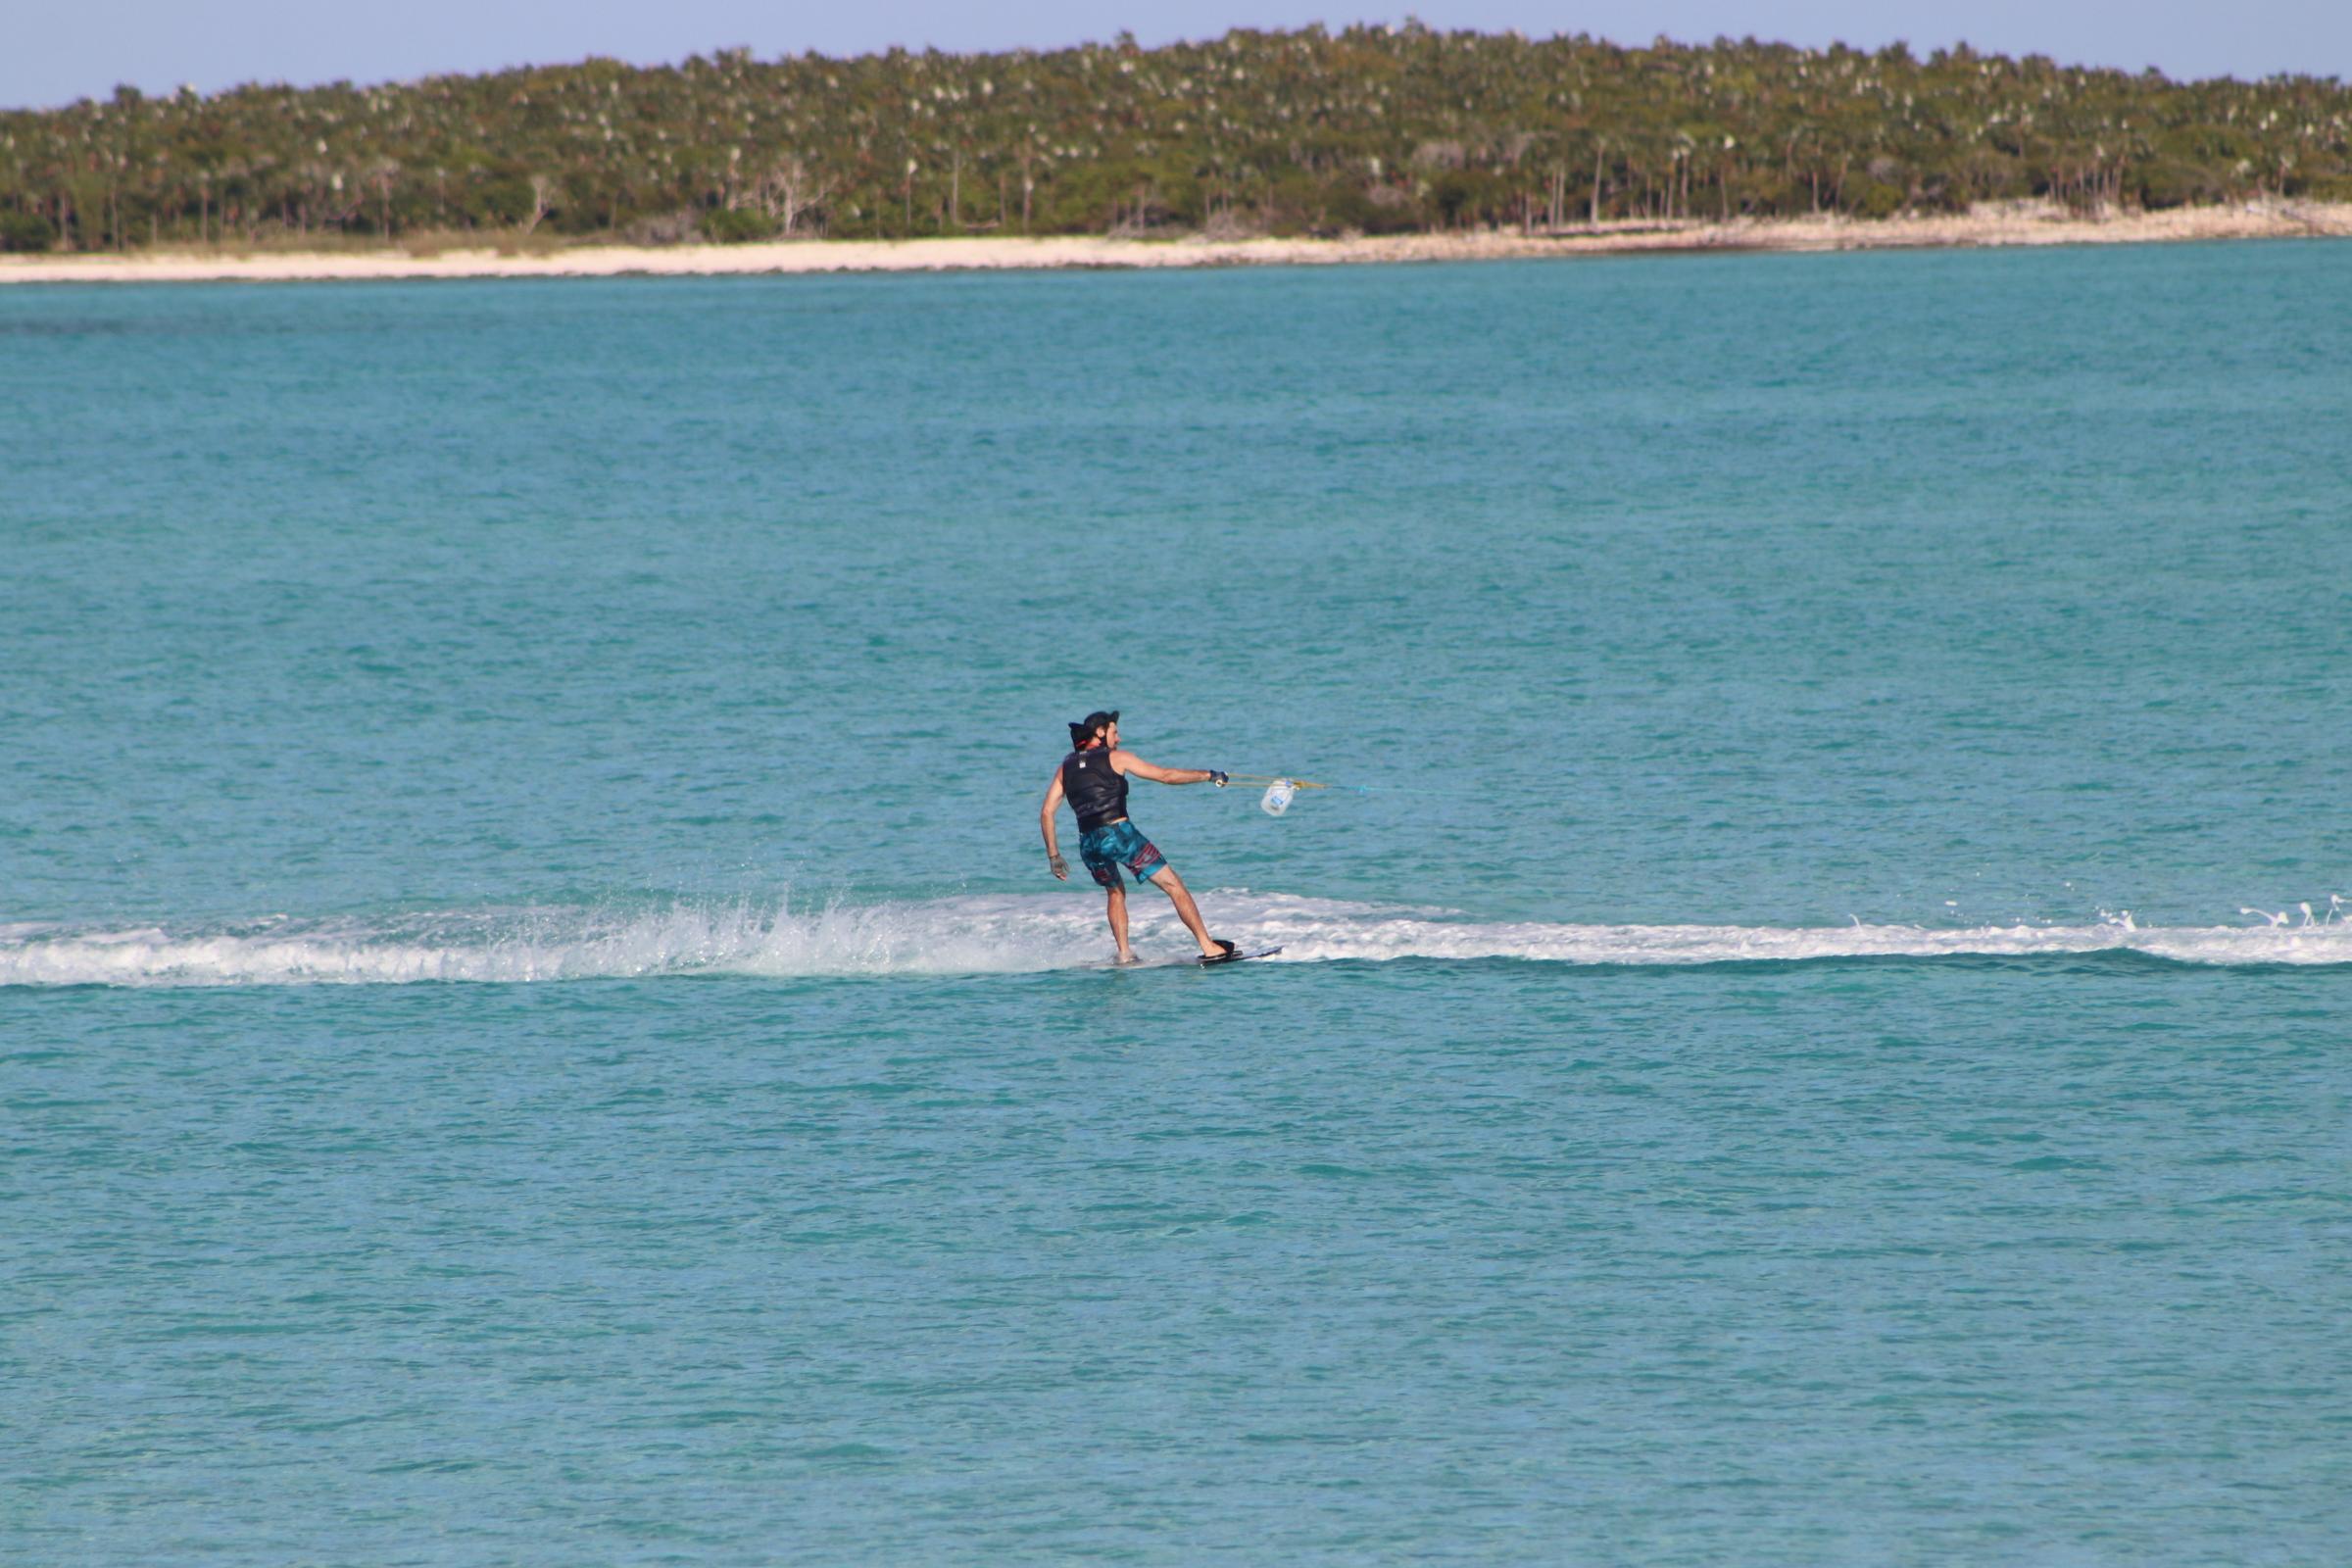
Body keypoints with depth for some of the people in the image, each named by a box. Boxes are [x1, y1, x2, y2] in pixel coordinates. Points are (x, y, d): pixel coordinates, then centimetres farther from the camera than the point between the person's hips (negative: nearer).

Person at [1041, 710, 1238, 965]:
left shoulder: (1066, 767, 16)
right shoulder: (1116, 758, 4)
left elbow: (1047, 812, 10)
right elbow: (1165, 775, 4)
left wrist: (1053, 855, 16)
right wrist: (1208, 775, 13)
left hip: (1088, 843, 5)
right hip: (1119, 833, -5)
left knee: (1116, 892, 31)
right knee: (1174, 886, 0)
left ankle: (1125, 954, 21)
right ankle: (1209, 948, -7)